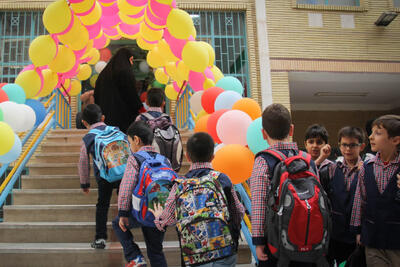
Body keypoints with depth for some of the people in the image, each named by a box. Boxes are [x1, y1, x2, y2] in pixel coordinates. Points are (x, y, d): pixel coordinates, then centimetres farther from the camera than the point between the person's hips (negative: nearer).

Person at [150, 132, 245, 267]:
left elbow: (168, 218, 8)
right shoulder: (222, 179, -3)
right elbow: (238, 213, 5)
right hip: (225, 252, 0)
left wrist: (158, 217, 31)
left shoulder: (179, 186, -2)